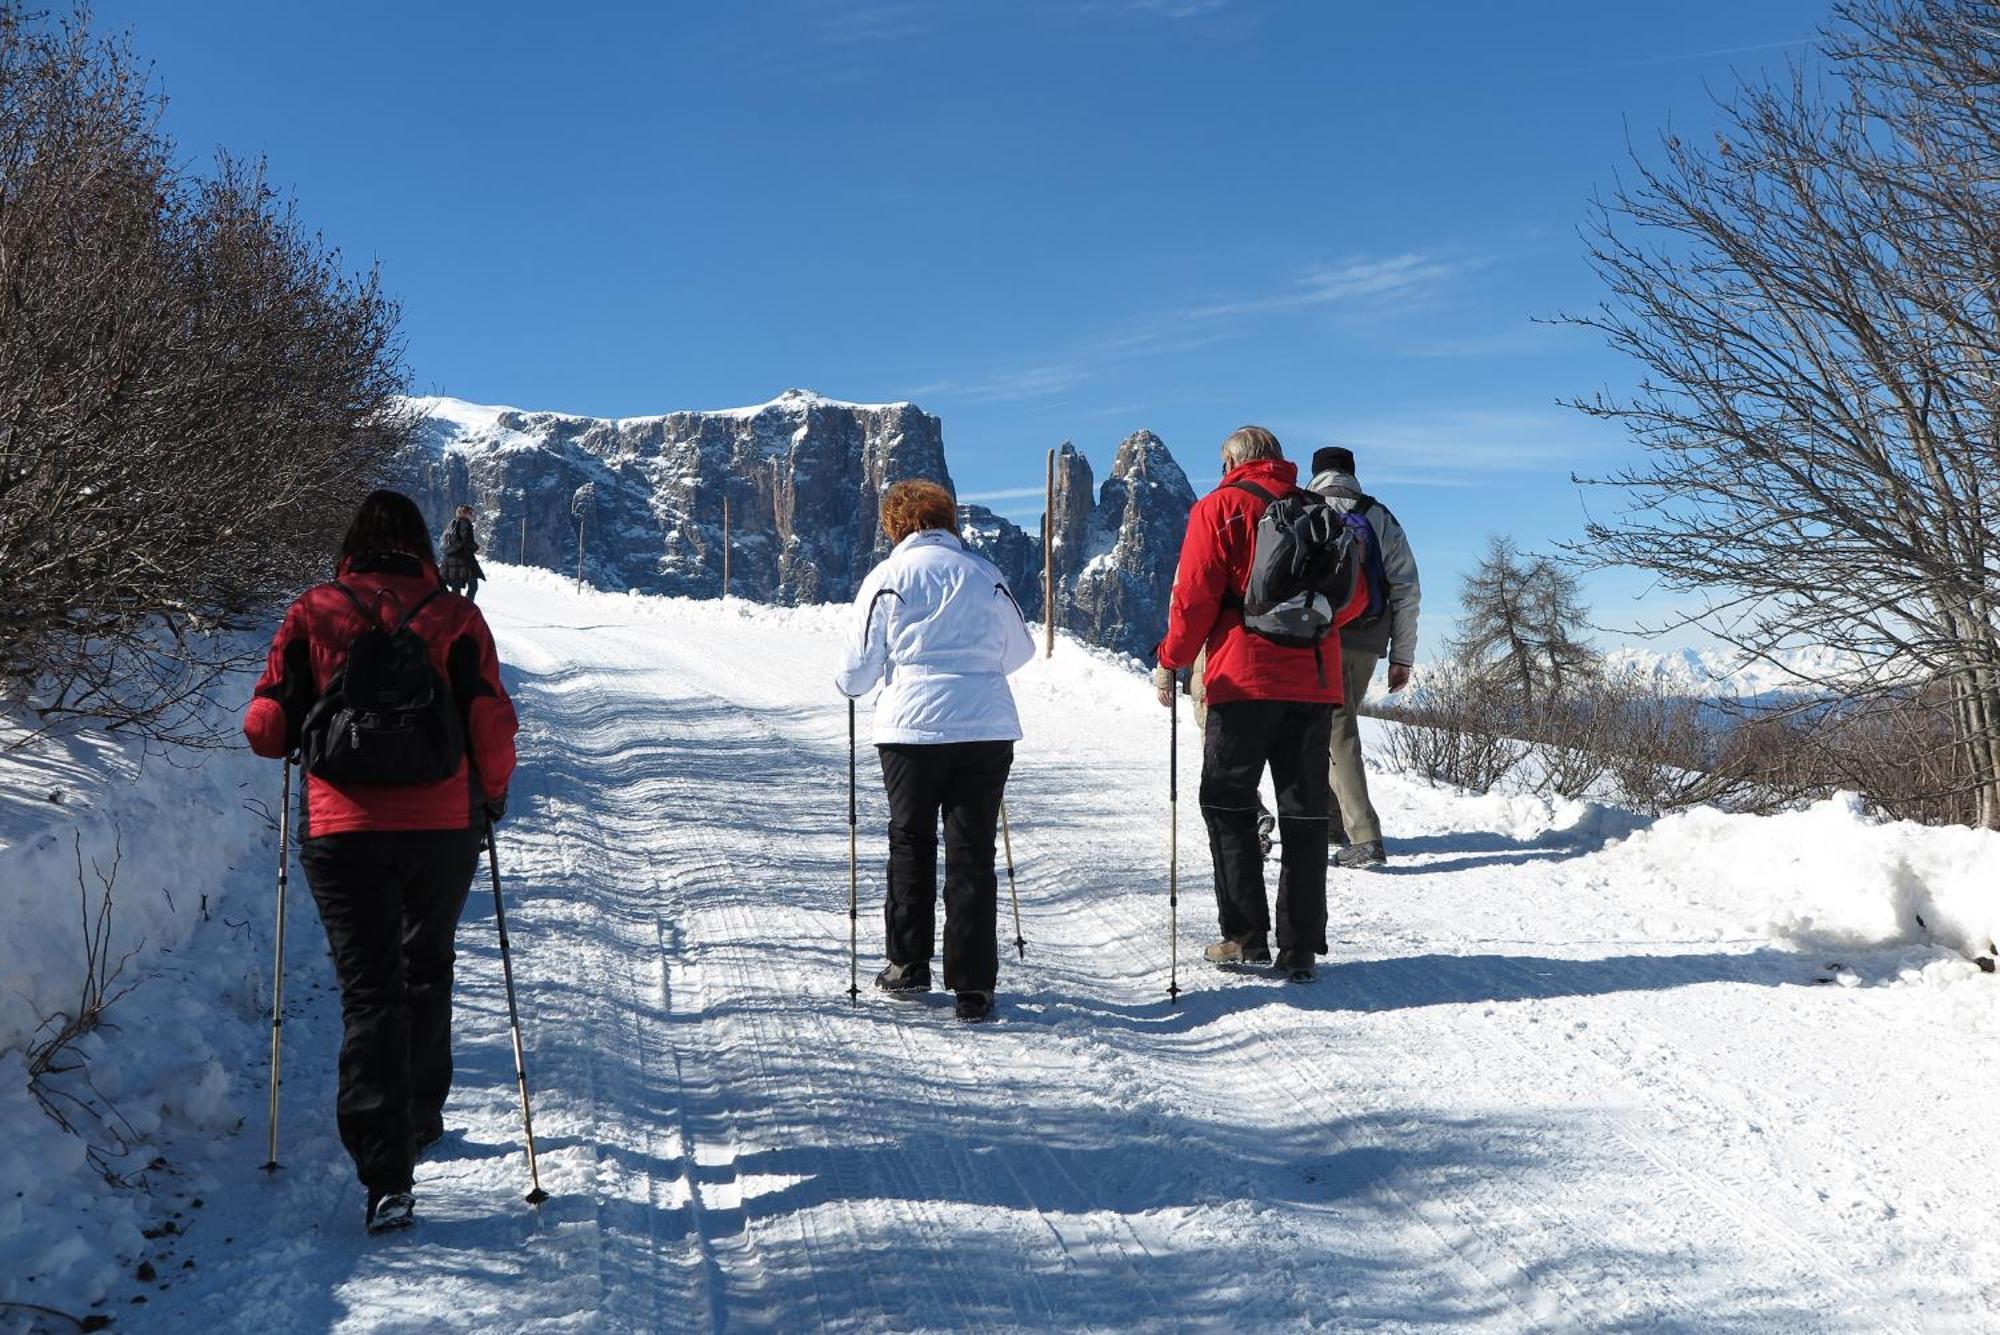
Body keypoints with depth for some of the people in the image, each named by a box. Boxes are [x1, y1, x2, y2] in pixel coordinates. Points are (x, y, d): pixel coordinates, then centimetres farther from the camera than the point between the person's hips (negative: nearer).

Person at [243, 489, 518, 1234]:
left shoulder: (311, 614, 1)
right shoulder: (454, 616, 0)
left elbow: (265, 731, -1)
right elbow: (492, 730, -7)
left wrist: (305, 734, 21)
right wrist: (493, 795, 12)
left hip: (342, 833, -1)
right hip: (441, 830, 1)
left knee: (368, 990, 2)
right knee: (426, 974, 22)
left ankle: (385, 1173, -8)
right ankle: (418, 1122, 36)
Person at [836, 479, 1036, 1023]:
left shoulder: (887, 577, -1)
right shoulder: (985, 575, 7)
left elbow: (857, 666, 2)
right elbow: (1020, 651, 18)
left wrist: (850, 685, 25)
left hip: (913, 727, -1)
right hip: (987, 729, 2)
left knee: (911, 843, 15)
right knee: (973, 853, 4)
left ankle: (908, 966, 22)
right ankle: (973, 987, 3)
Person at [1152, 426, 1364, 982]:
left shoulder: (1220, 507, 0)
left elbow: (1194, 594, -7)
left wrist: (1171, 661, 3)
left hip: (1246, 679, -4)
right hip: (1317, 679, 4)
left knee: (1228, 803, 6)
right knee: (1305, 812, 7)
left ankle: (1246, 936, 0)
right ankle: (1301, 948, 7)